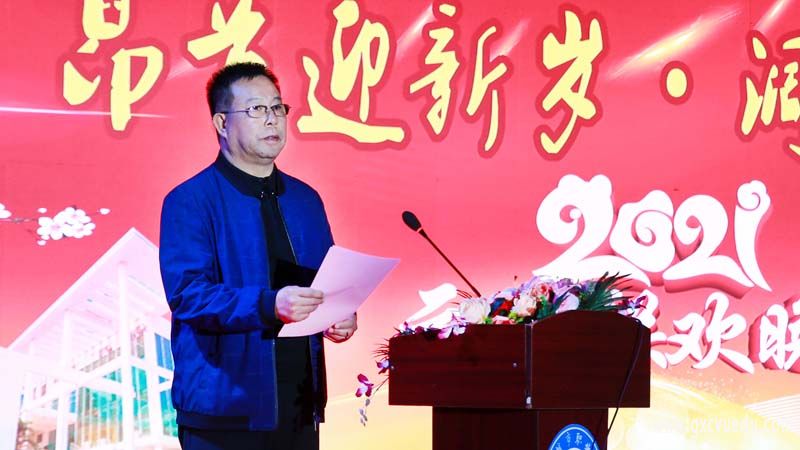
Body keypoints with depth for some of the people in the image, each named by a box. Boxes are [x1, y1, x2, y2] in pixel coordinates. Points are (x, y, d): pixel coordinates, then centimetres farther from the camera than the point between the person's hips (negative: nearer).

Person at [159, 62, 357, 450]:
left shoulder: (306, 200, 15)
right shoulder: (190, 202, -5)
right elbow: (186, 292, -16)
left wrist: (340, 316, -4)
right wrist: (268, 305, -29)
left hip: (299, 405, 6)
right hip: (225, 406, -6)